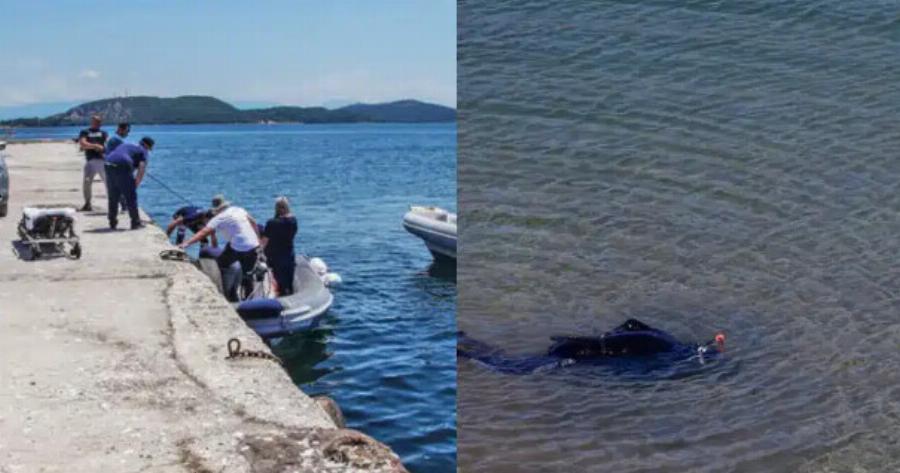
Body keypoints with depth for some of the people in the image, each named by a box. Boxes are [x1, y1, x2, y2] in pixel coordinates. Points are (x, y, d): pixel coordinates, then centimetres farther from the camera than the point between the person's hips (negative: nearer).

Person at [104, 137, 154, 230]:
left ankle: (112, 223, 25)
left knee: (113, 197, 18)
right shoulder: (143, 151, 11)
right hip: (123, 166, -7)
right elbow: (142, 168, -5)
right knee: (131, 197, 5)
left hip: (109, 165, 7)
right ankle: (136, 223, 10)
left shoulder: (125, 145, 33)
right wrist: (136, 184, -2)